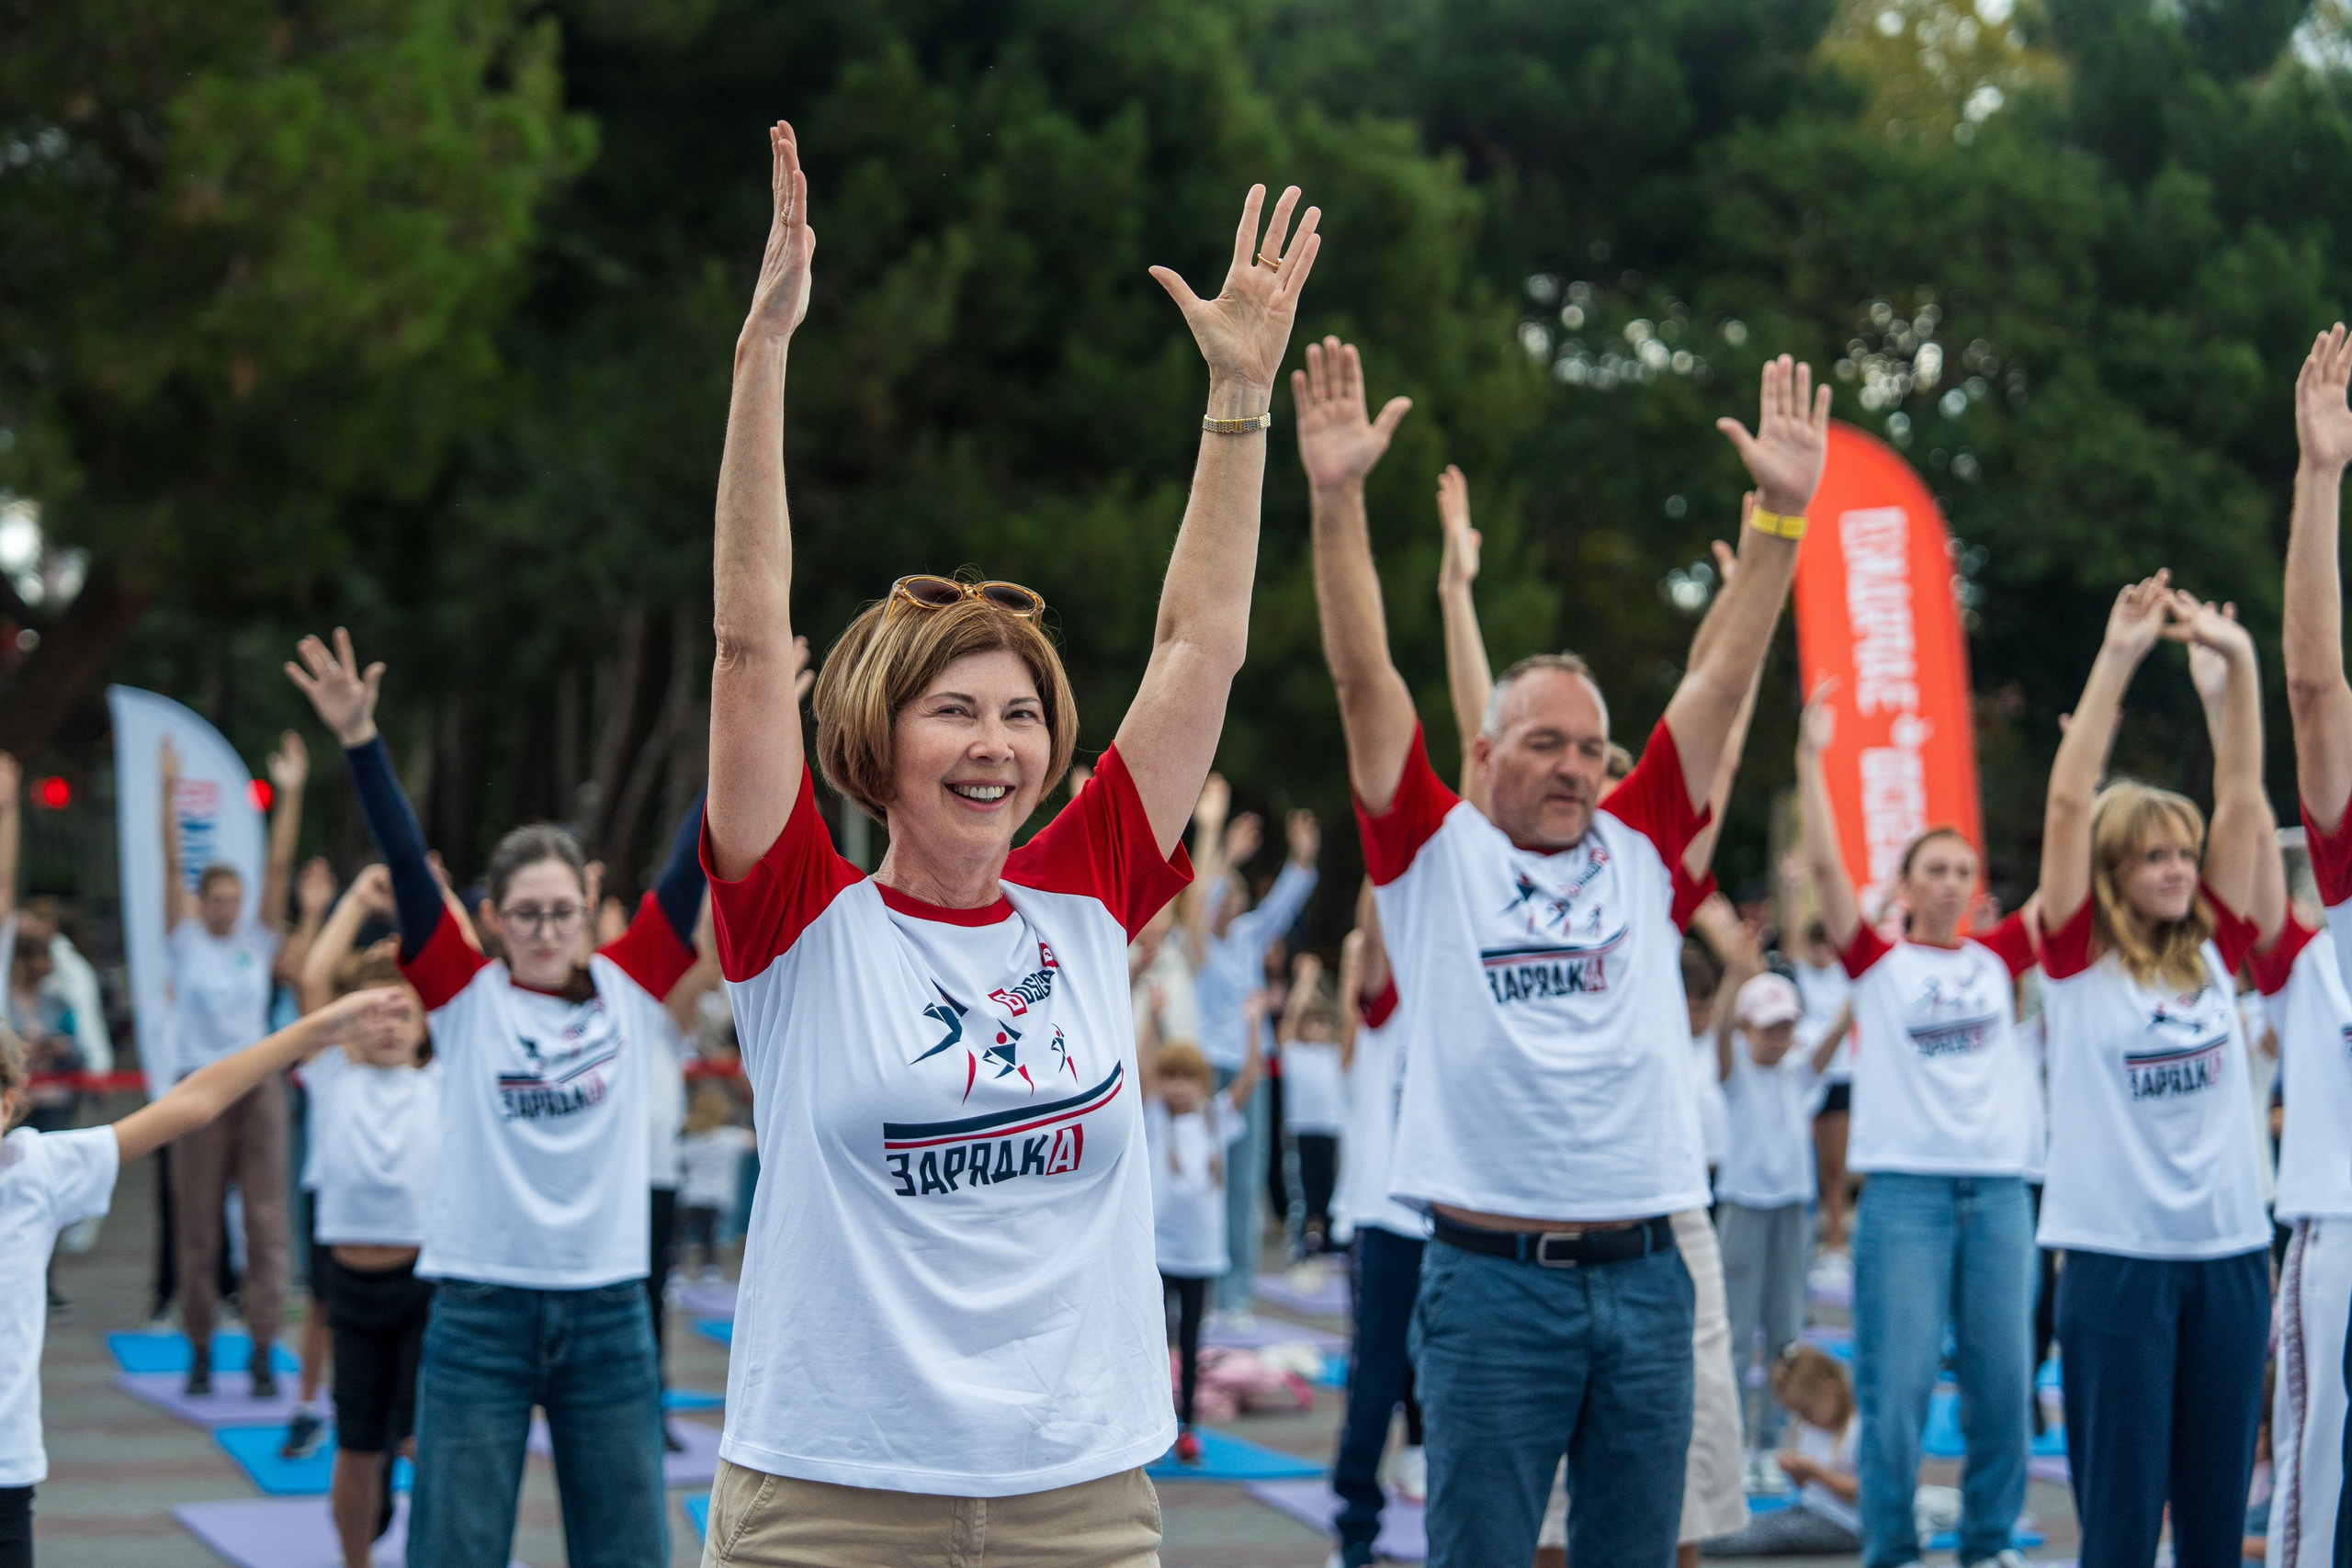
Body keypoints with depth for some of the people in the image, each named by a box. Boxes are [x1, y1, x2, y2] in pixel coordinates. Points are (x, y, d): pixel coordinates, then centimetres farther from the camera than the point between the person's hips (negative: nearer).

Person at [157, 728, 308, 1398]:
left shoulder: (258, 940, 7)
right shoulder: (184, 941, 4)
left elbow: (279, 866, 1)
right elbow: (171, 863, -5)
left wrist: (289, 794, -7)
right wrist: (169, 791, -14)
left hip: (258, 1087, 1)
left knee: (267, 1222, -3)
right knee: (198, 1228, 4)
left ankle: (262, 1352, -1)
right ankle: (199, 1350, 13)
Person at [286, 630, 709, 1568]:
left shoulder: (630, 992, 6)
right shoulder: (467, 999, 2)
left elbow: (694, 864, 0)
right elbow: (407, 867, -8)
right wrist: (360, 740, -19)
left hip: (609, 1311, 2)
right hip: (480, 1310, -2)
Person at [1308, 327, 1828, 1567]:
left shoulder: (1640, 849, 12)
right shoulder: (1434, 854, 4)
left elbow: (1721, 680, 8)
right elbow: (1365, 681, -5)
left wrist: (1783, 510, 1)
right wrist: (1336, 498, -14)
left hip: (1644, 1278, 4)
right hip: (1492, 1280, -4)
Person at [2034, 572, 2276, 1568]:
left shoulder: (2214, 953, 10)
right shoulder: (2076, 960, -1)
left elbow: (2243, 801, 6)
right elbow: (2068, 804, -9)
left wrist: (2240, 662, -2)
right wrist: (2118, 656, -13)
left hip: (2229, 1252, 4)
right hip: (2116, 1255, -4)